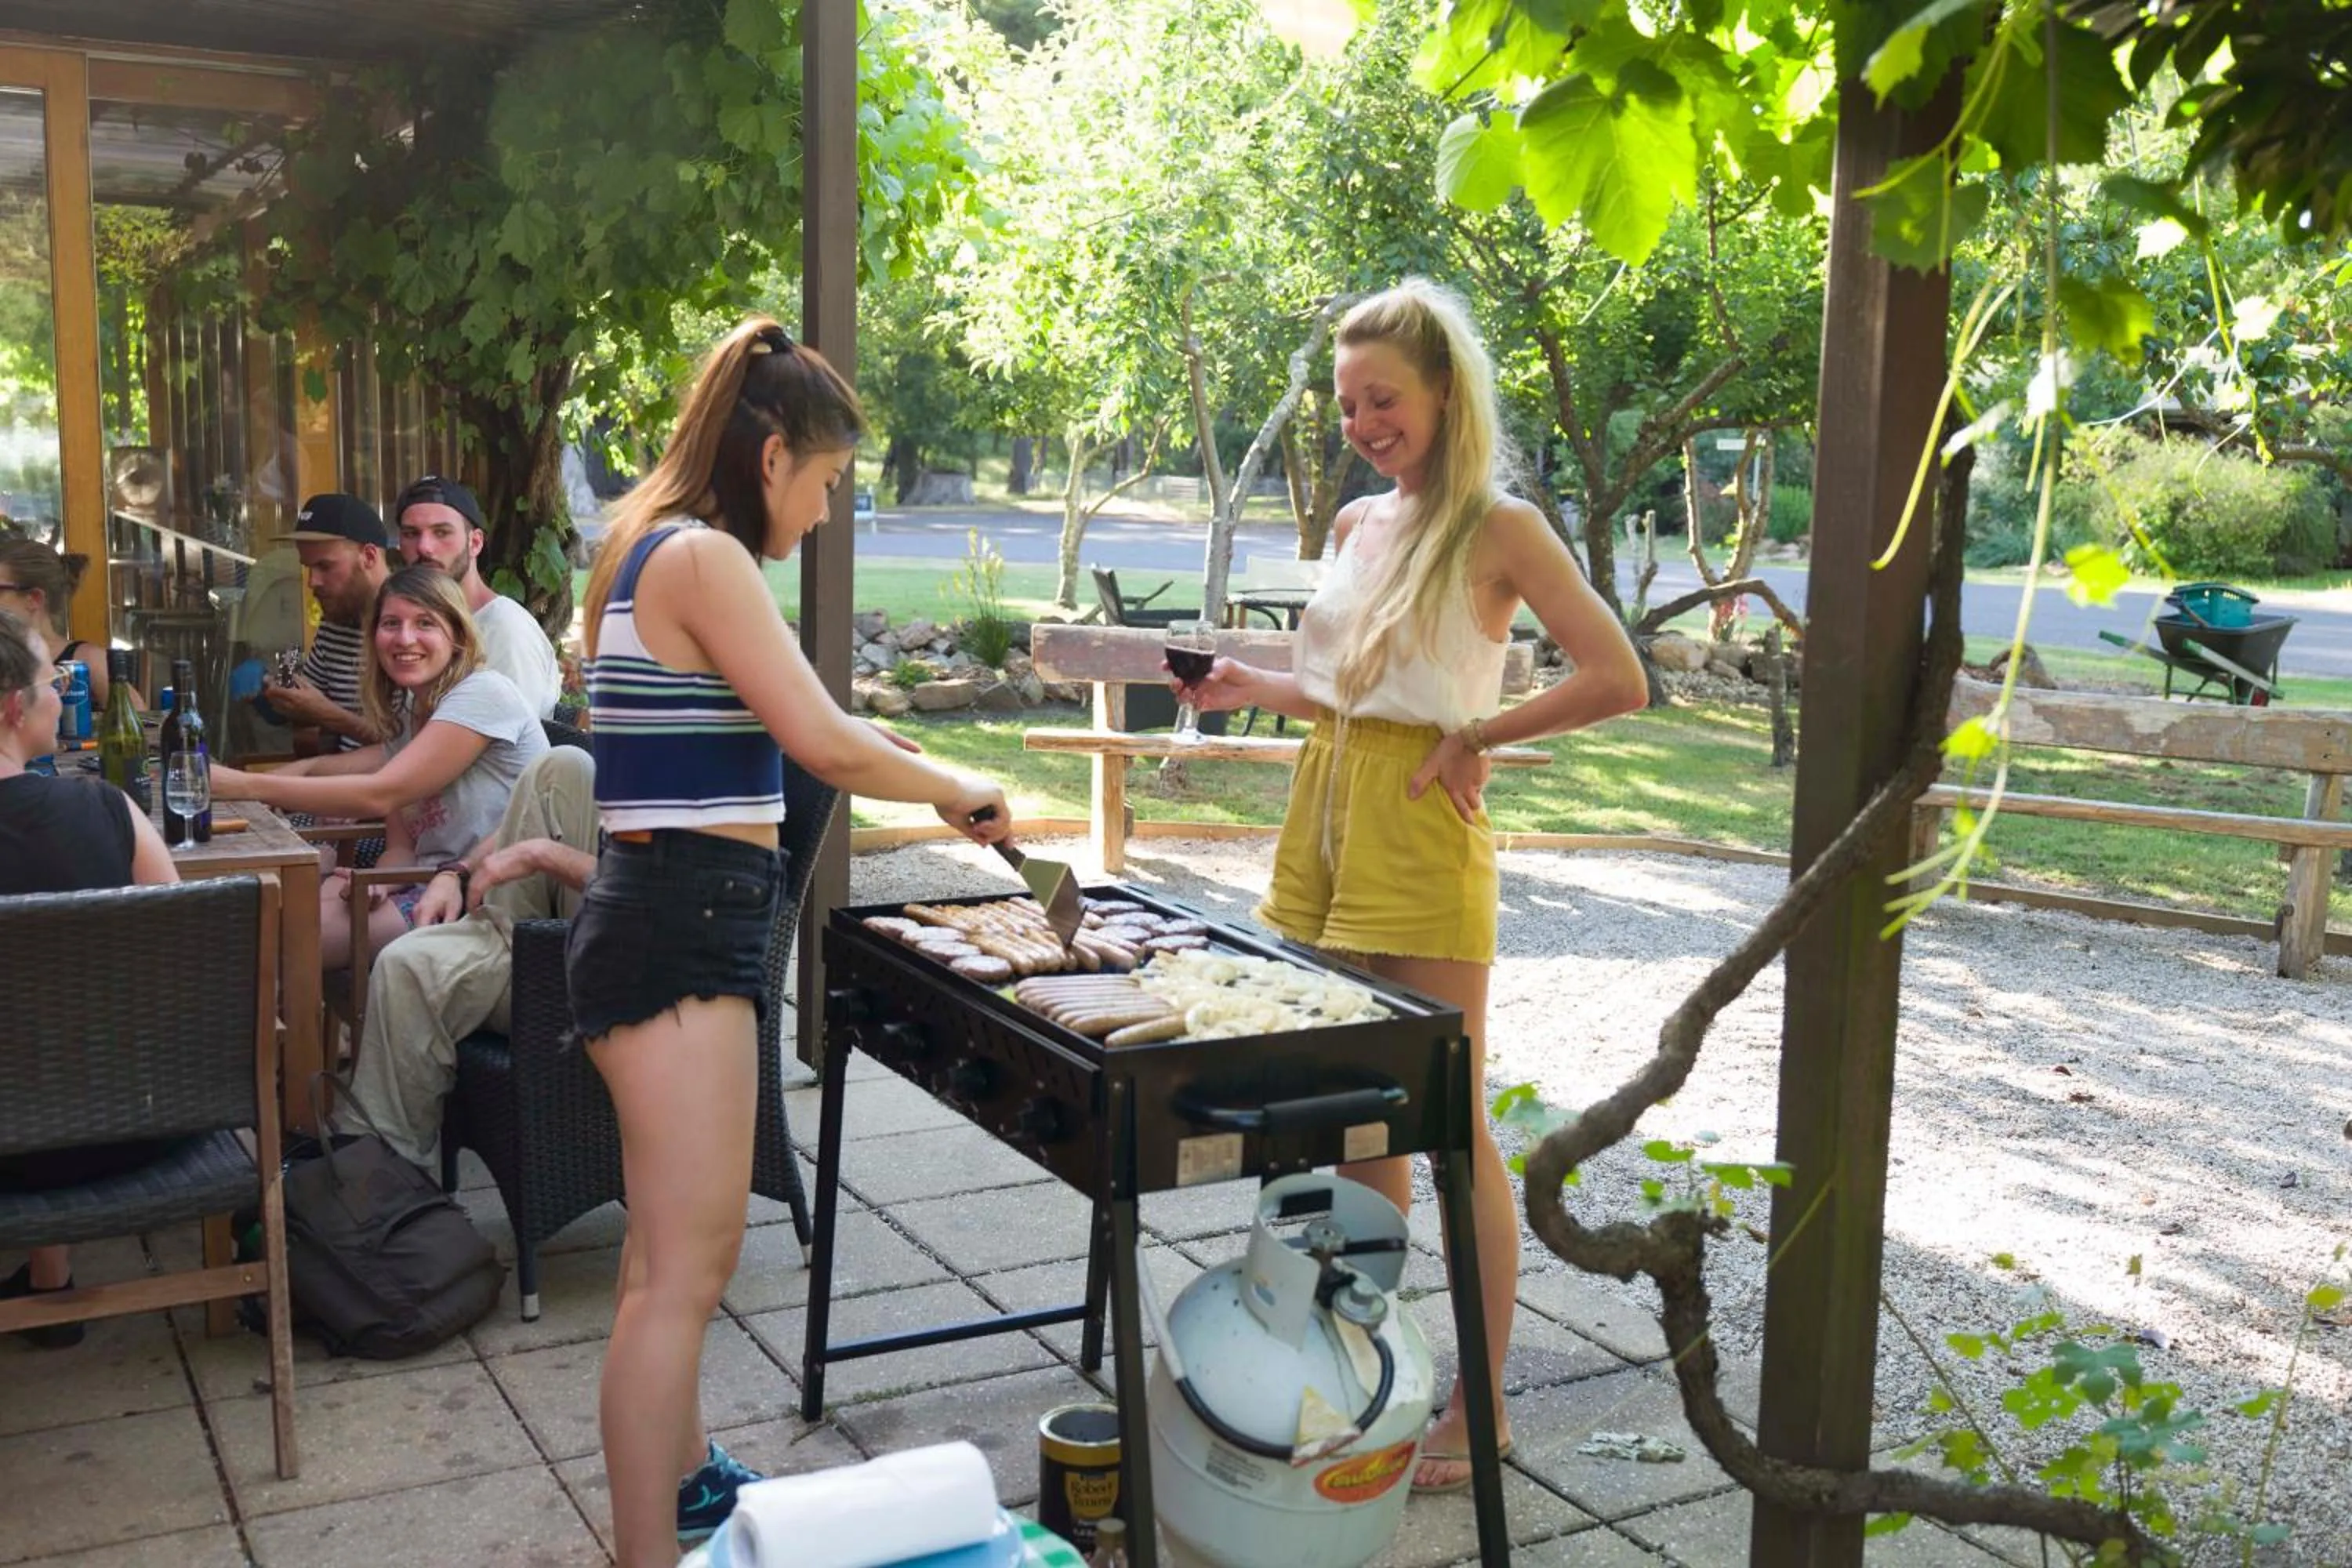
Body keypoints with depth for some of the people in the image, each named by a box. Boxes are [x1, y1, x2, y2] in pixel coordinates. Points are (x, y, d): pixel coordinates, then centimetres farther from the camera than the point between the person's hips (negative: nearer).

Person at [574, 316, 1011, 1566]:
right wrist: (958, 792, -6)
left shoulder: (655, 549, 15)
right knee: (686, 1265, -8)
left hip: (672, 921, 11)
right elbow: (828, 745, -20)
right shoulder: (704, 557, -15)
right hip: (681, 932, -11)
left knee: (674, 1239, 22)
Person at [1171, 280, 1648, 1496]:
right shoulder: (1358, 523, 13)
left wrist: (1477, 739, -12)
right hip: (1324, 817, 7)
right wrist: (1259, 689, 5)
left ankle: (1481, 1404, 12)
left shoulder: (1498, 528, -8)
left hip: (1421, 836, -7)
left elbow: (1617, 680, -15)